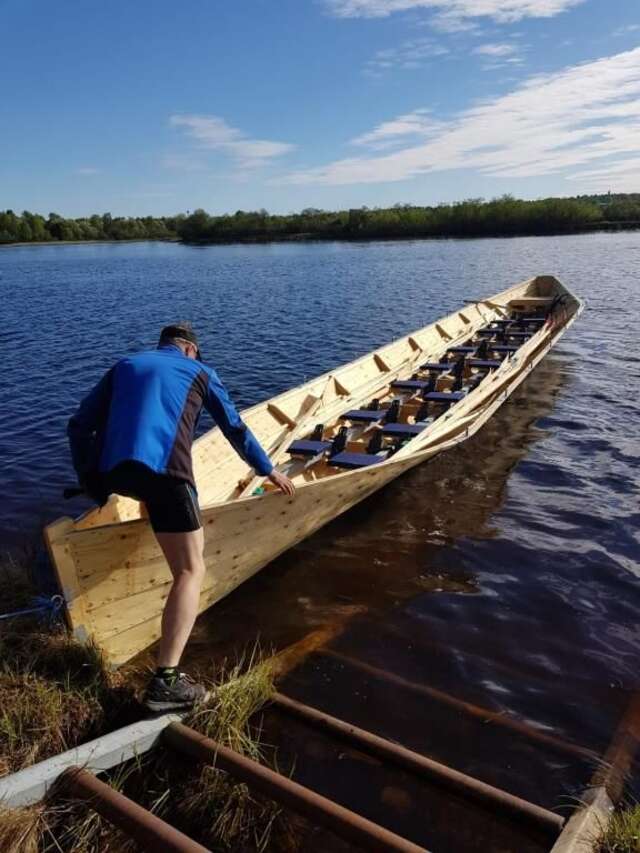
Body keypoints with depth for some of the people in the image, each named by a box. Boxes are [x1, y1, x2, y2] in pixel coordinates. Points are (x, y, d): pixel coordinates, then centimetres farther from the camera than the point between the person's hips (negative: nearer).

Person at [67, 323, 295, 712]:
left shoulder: (125, 366, 29)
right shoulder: (199, 371, 21)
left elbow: (79, 427, 23)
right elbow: (235, 428, 23)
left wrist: (89, 479, 31)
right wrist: (269, 470, 34)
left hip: (113, 472, 5)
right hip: (164, 471, -5)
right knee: (192, 571, -2)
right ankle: (166, 680, -11)